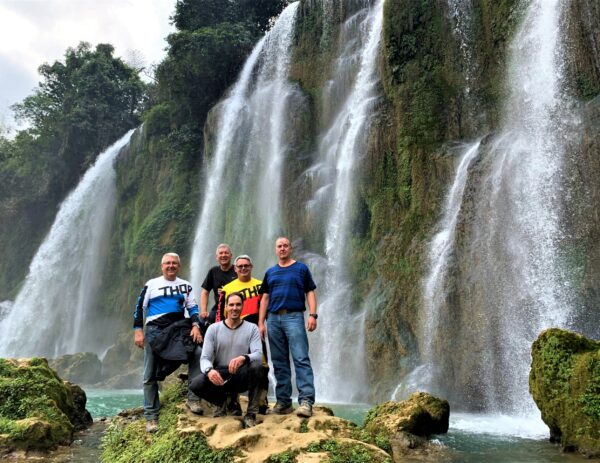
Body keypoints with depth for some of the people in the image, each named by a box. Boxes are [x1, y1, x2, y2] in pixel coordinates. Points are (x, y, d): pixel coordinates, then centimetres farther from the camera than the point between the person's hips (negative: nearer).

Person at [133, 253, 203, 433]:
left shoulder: (185, 286, 13)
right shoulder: (151, 284, 7)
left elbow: (193, 307, 7)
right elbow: (139, 307, 4)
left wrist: (195, 326, -10)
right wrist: (138, 331, -5)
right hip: (154, 331, -1)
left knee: (198, 353, -24)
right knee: (151, 375, 2)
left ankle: (193, 398, -16)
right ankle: (151, 416, 12)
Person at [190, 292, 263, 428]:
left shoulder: (252, 328, -2)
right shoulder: (213, 328, 0)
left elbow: (258, 354, -17)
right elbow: (205, 358, -7)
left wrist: (244, 358, -41)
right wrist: (209, 370, -33)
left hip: (242, 377, -1)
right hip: (219, 376, 1)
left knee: (256, 365, -34)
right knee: (196, 385, -28)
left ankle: (251, 414, -15)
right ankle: (222, 401, 8)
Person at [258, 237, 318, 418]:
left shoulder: (301, 268, 8)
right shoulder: (270, 272, 18)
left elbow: (310, 293, 3)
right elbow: (265, 298, 15)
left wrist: (312, 315, -11)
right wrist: (261, 323, 7)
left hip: (294, 317, -4)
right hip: (273, 319, 4)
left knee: (301, 359, -12)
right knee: (279, 362, 6)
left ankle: (306, 401, -15)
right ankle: (283, 402, 12)